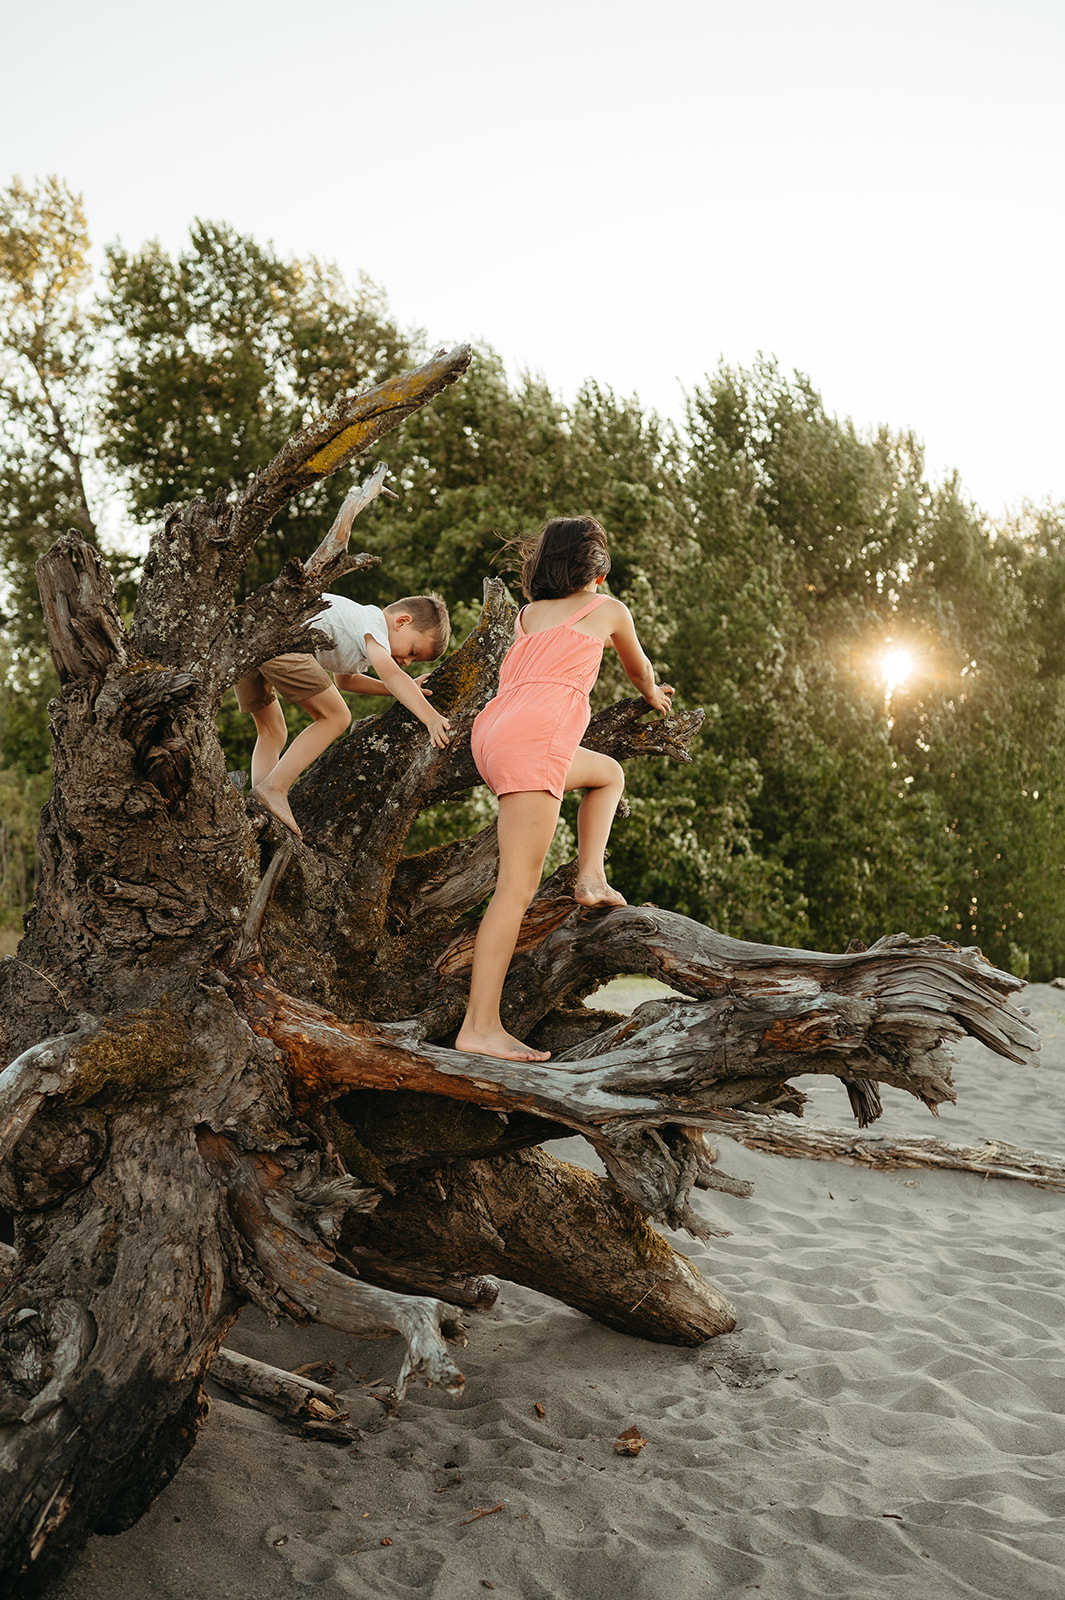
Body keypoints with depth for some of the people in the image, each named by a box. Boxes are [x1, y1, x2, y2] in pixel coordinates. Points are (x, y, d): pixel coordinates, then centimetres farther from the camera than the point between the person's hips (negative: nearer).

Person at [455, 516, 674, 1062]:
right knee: (518, 888, -12)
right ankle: (479, 1026, -15)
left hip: (492, 730, 7)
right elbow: (639, 669, 31)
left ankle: (590, 877, 19)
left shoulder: (526, 614, 25)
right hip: (534, 737, -7)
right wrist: (653, 696, 54)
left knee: (608, 772, 30)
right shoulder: (608, 609, 13)